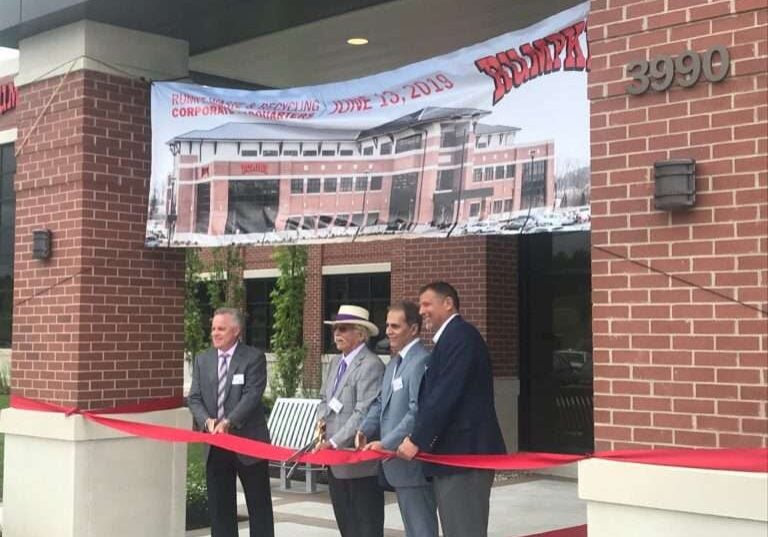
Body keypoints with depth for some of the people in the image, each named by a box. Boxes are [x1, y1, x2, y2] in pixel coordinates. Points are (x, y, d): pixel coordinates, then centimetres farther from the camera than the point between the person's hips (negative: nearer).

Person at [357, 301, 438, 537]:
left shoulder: (421, 361, -17)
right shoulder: (394, 362, 15)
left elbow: (418, 412, -23)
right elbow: (381, 402, 18)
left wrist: (386, 443, -21)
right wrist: (365, 430, 0)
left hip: (413, 462, -10)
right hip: (397, 461, 10)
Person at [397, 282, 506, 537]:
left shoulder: (461, 335, -11)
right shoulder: (450, 337, 19)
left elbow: (445, 395, -19)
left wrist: (417, 440, -16)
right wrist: (417, 438, 10)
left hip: (464, 452, -10)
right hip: (453, 452, 10)